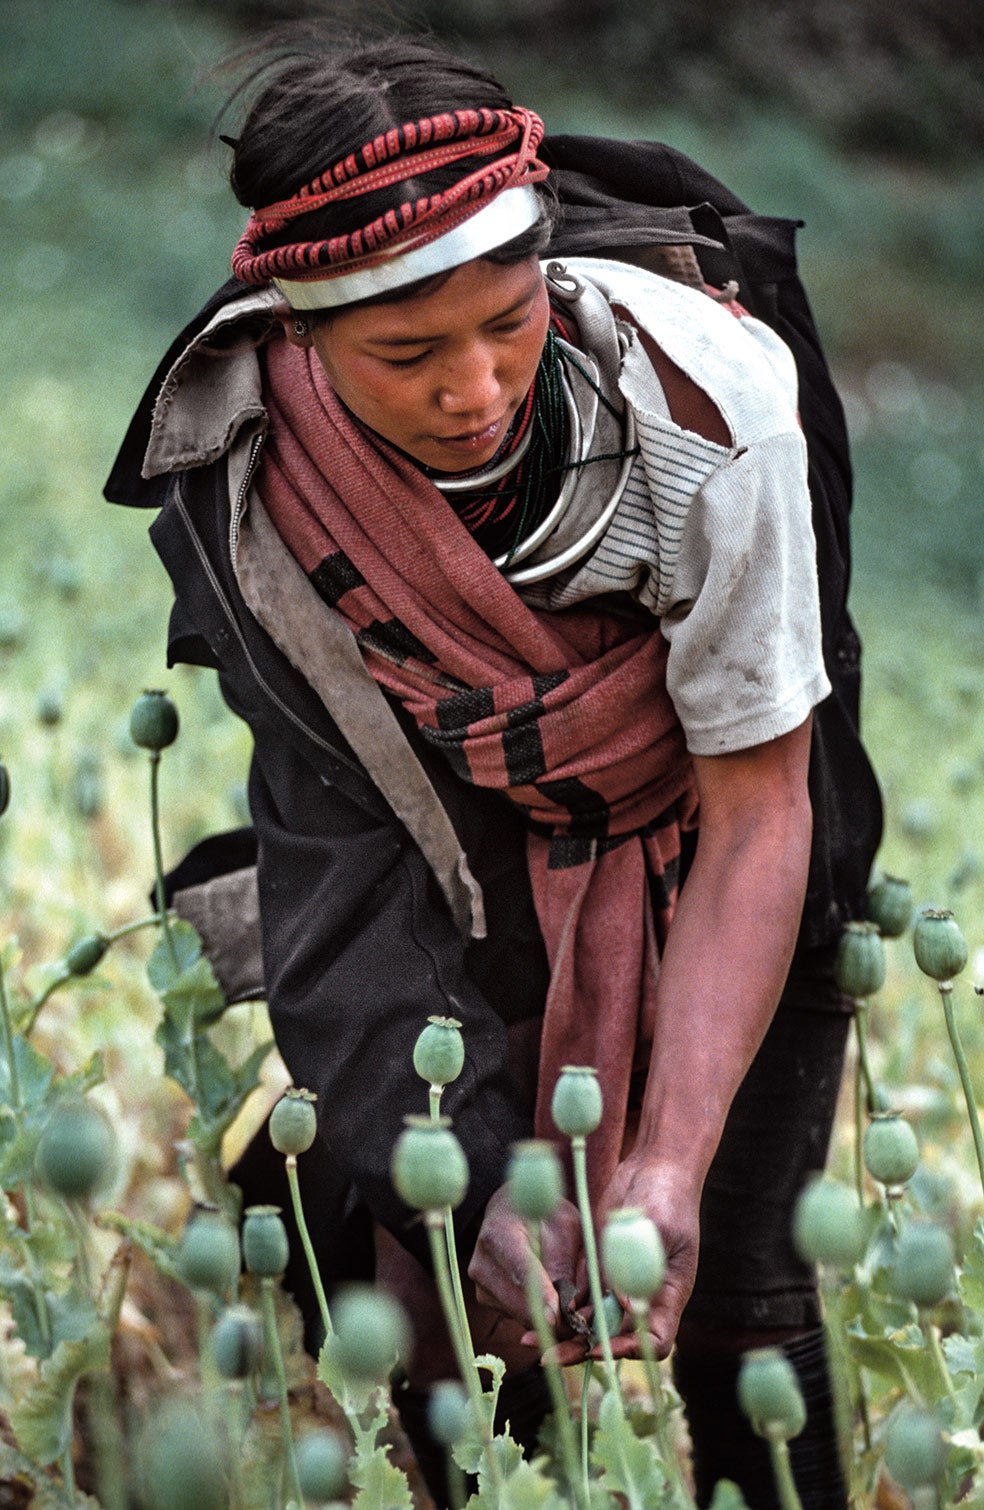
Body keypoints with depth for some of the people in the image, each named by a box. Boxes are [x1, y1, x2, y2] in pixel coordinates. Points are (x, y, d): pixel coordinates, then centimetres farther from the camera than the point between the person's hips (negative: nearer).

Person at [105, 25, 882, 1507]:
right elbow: (347, 850, -24)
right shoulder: (241, 485, -26)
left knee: (729, 1282, -11)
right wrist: (470, 1185, -36)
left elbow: (758, 813, -22)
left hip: (695, 838, -1)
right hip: (462, 867, 1)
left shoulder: (705, 406, -31)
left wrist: (673, 1163, -31)